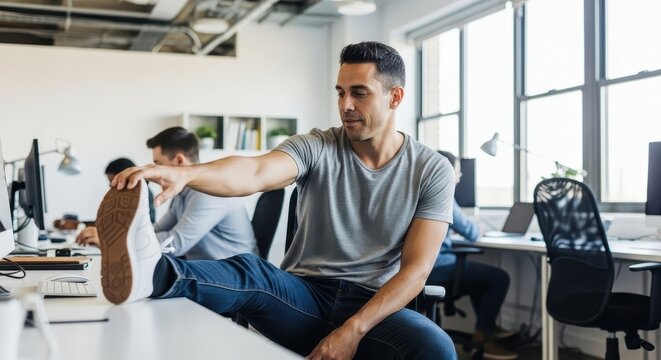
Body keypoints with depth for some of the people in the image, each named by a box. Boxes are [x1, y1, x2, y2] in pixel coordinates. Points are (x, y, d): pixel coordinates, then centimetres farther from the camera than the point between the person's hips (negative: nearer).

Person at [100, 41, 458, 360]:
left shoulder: (432, 171, -2)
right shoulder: (316, 147, -2)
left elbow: (416, 268, -8)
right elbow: (256, 172, -23)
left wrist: (353, 330, -21)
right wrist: (183, 173, -44)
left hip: (375, 307, 0)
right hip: (305, 297, 0)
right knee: (250, 270, -32)